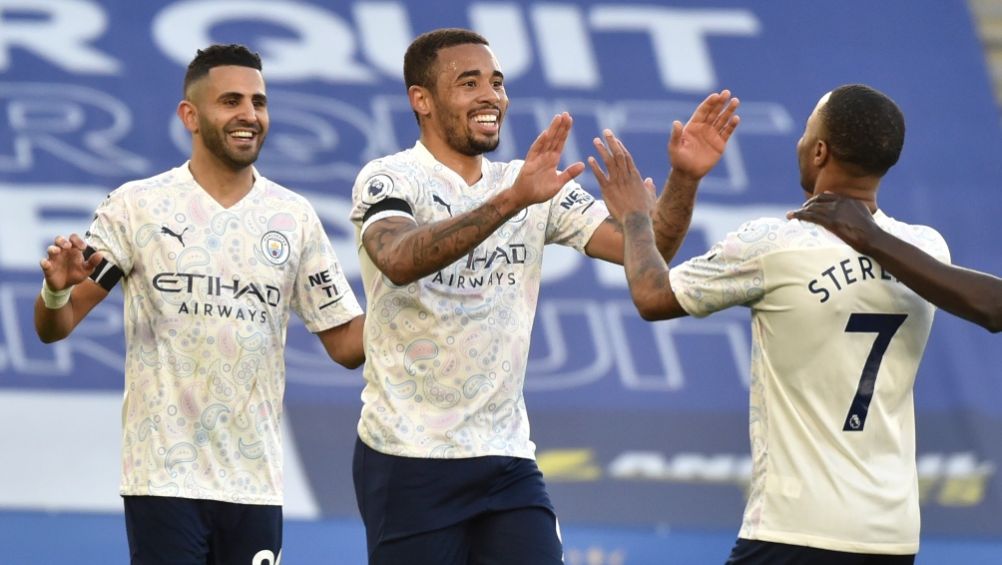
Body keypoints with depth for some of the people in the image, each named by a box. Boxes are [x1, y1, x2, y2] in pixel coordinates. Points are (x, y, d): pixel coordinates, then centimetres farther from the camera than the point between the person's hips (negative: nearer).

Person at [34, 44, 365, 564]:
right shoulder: (137, 205, 0)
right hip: (163, 477, -3)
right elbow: (54, 328, -1)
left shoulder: (294, 217, 8)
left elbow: (345, 344, 10)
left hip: (255, 480, 3)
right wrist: (58, 289, -24)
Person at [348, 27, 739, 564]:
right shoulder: (389, 179, -8)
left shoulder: (540, 186, 10)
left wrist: (683, 179, -18)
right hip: (409, 460, -5)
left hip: (508, 460, 5)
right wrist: (512, 200, -41)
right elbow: (400, 260, -30)